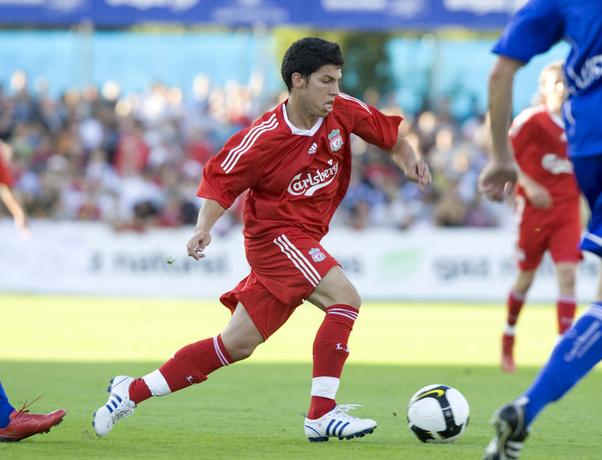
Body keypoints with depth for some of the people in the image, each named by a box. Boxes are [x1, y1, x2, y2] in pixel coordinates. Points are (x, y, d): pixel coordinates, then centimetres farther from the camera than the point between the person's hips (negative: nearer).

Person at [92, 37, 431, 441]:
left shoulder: (343, 112, -4)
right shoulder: (266, 136, -18)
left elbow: (389, 134, 12)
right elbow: (221, 177, -9)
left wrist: (408, 159, -7)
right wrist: (204, 228, -23)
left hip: (304, 239, 7)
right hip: (275, 234, -7)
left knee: (237, 344, 8)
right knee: (344, 298, -25)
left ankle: (134, 391, 16)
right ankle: (322, 414, -23)